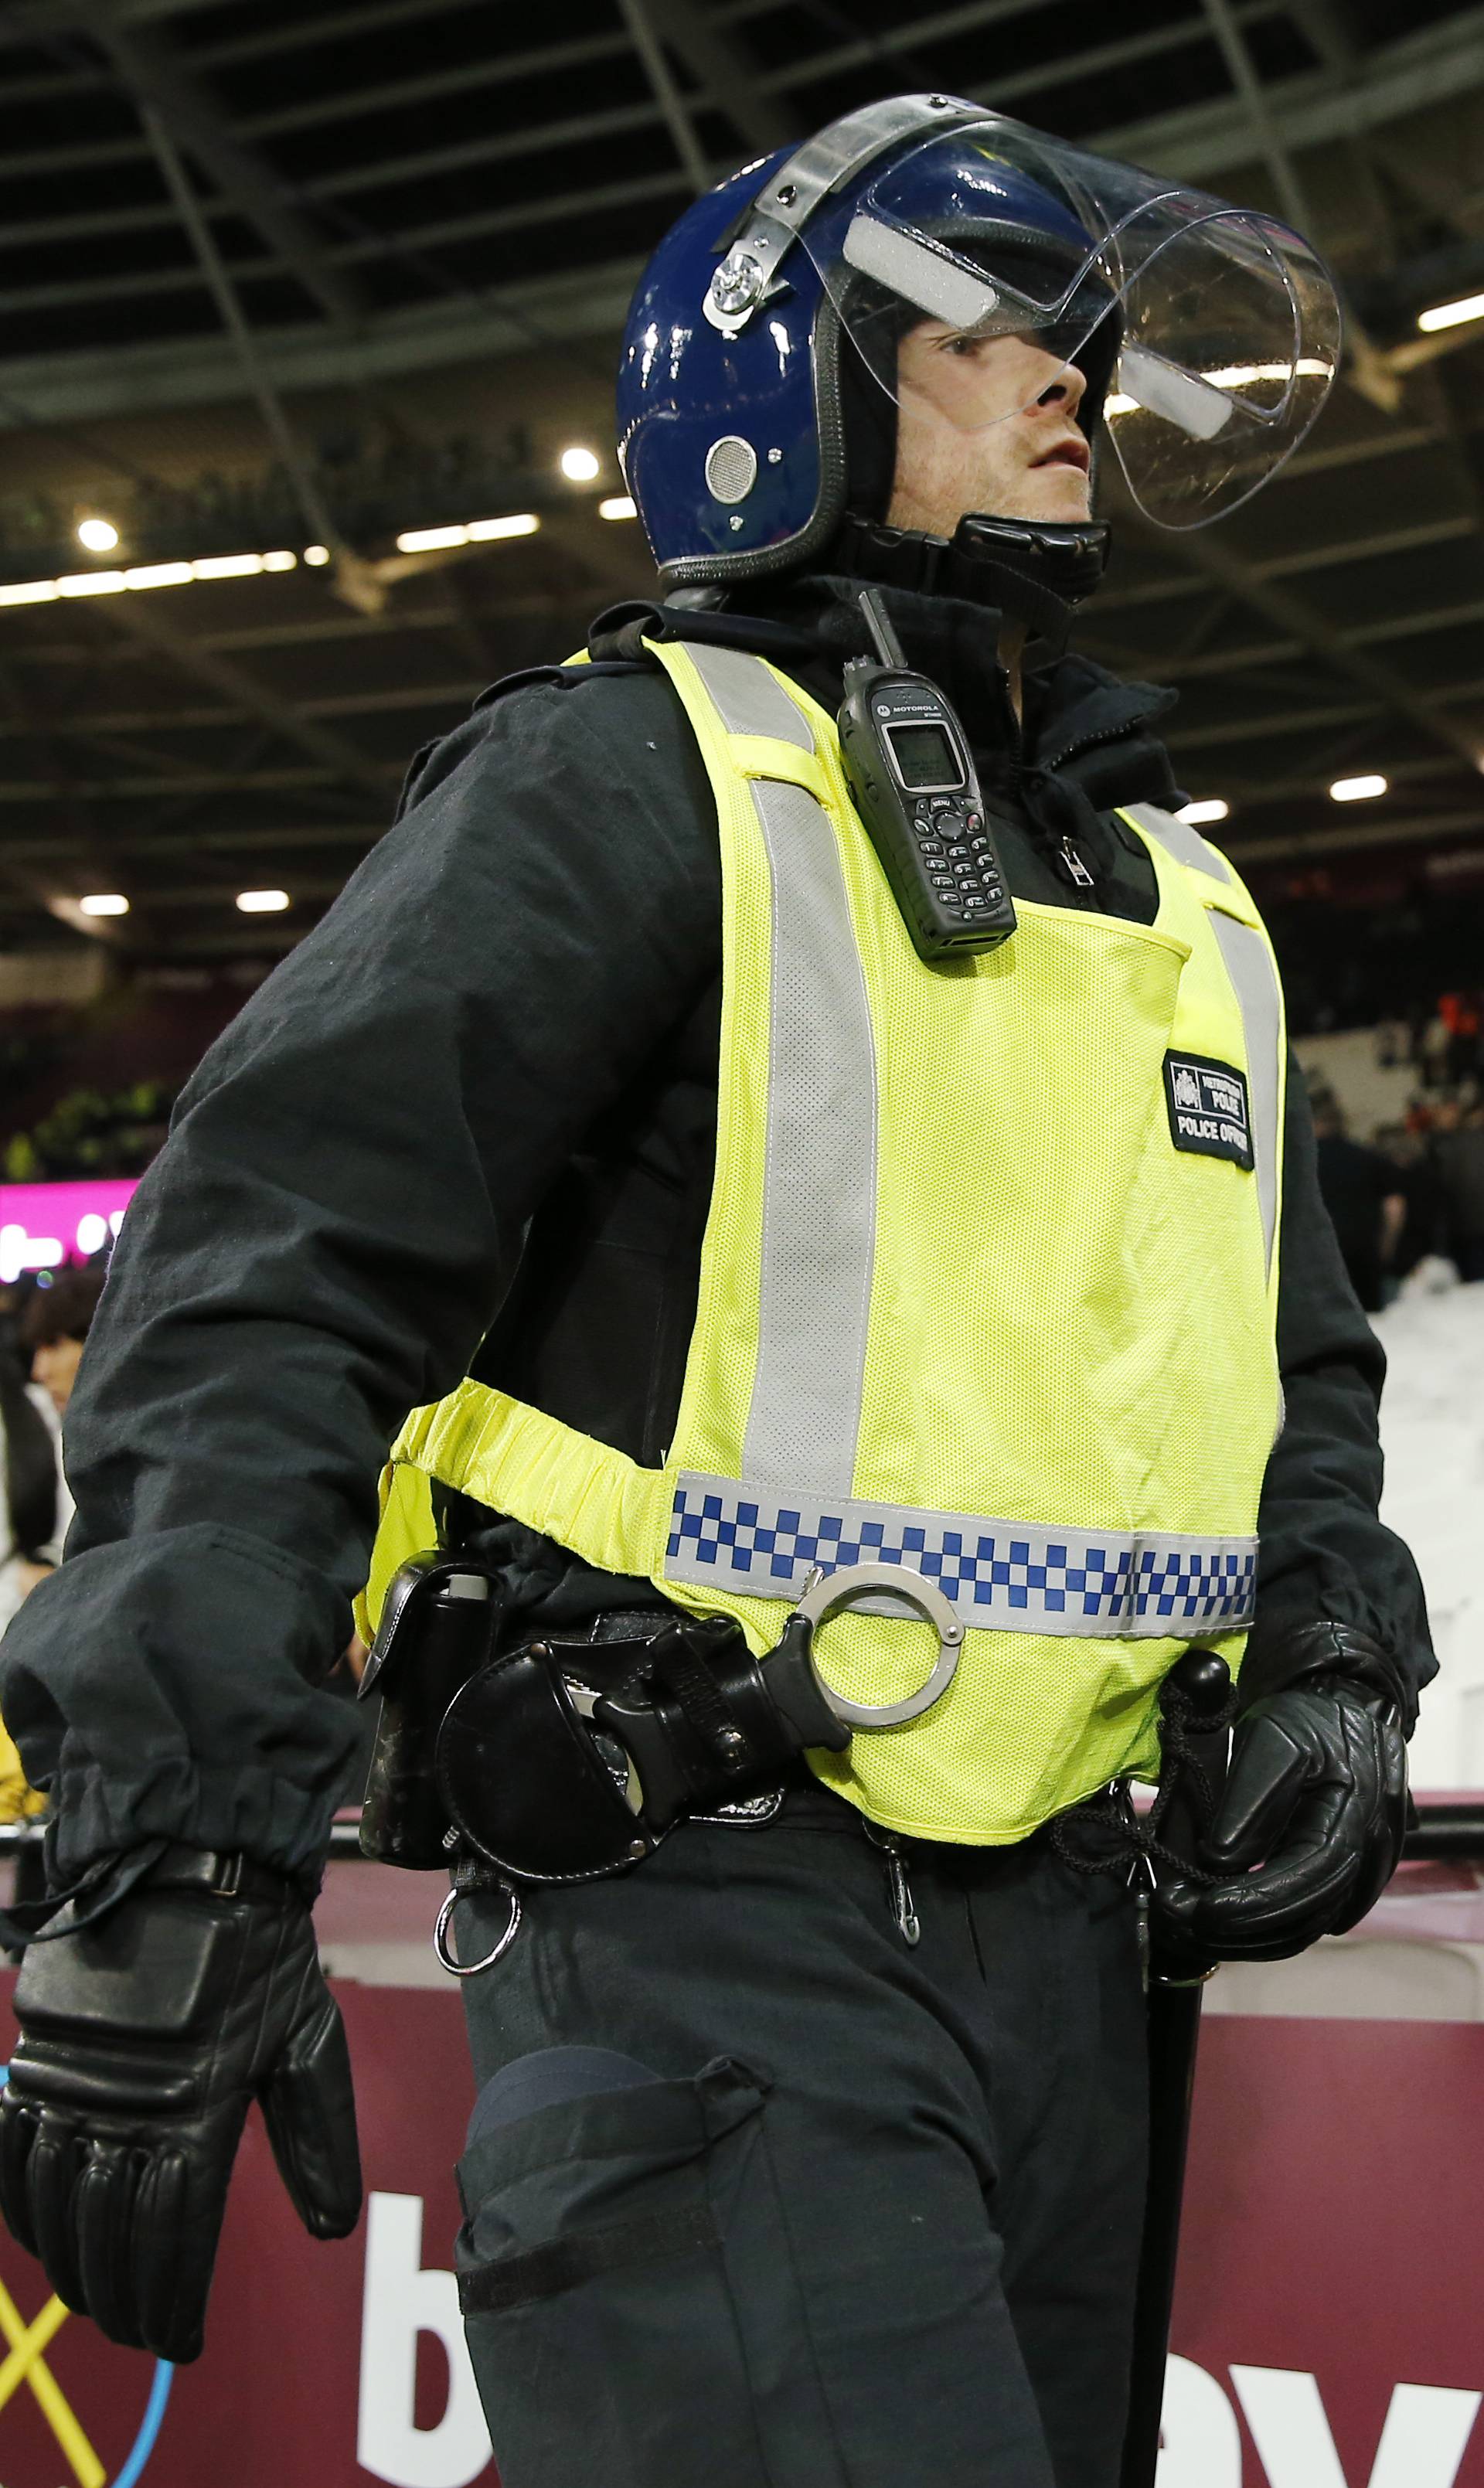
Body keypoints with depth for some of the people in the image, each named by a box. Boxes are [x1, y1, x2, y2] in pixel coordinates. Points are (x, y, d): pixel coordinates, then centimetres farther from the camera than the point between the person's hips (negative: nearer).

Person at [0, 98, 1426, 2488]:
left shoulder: (1176, 897, 20)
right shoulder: (635, 771, -4)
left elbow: (1297, 1356, 29)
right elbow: (274, 1263, -14)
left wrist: (1333, 1665, 9)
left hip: (1058, 1929, 8)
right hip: (707, 1922, -7)